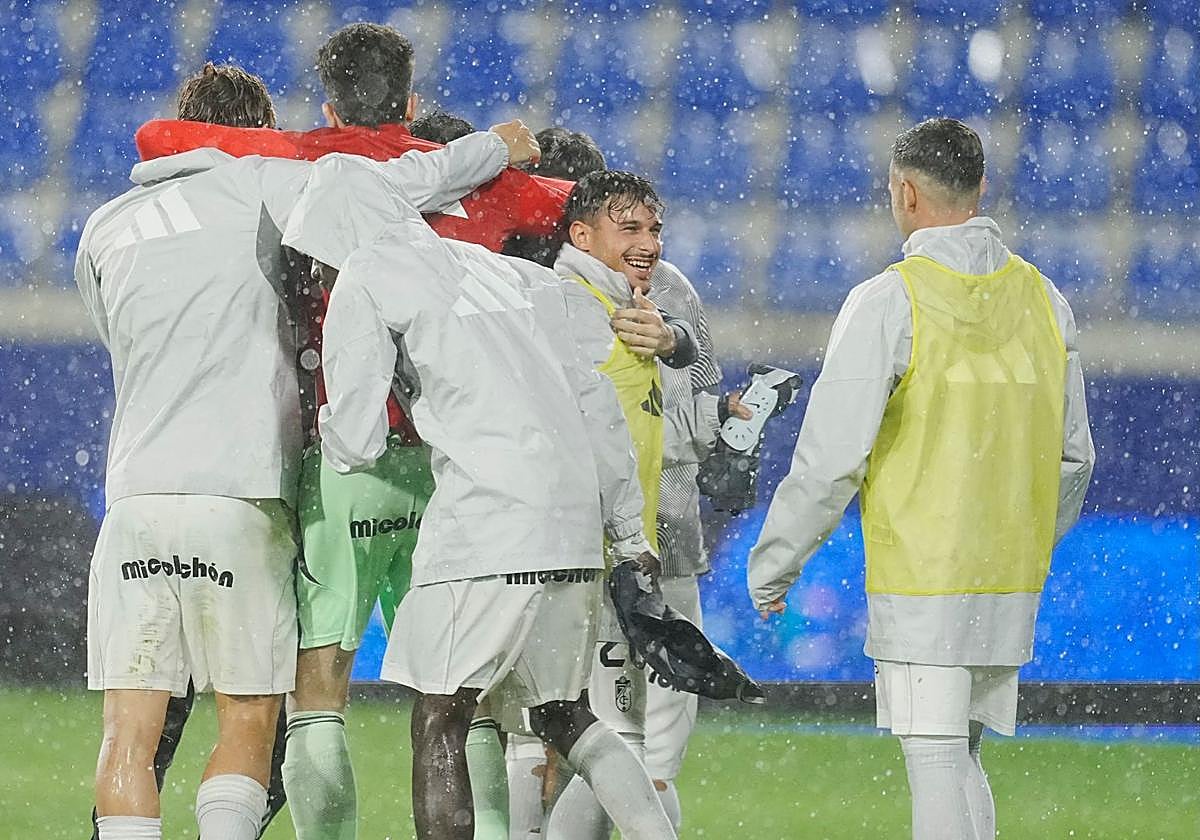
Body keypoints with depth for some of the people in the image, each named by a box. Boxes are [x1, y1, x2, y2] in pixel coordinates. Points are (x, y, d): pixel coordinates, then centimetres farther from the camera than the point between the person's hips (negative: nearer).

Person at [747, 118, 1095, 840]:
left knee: (936, 767, -4)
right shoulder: (1043, 300, 7)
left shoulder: (889, 303, -11)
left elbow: (832, 456, -12)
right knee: (960, 760, 16)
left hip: (917, 582, -6)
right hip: (1012, 588, 6)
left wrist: (773, 565, -1)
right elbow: (1073, 457, 14)